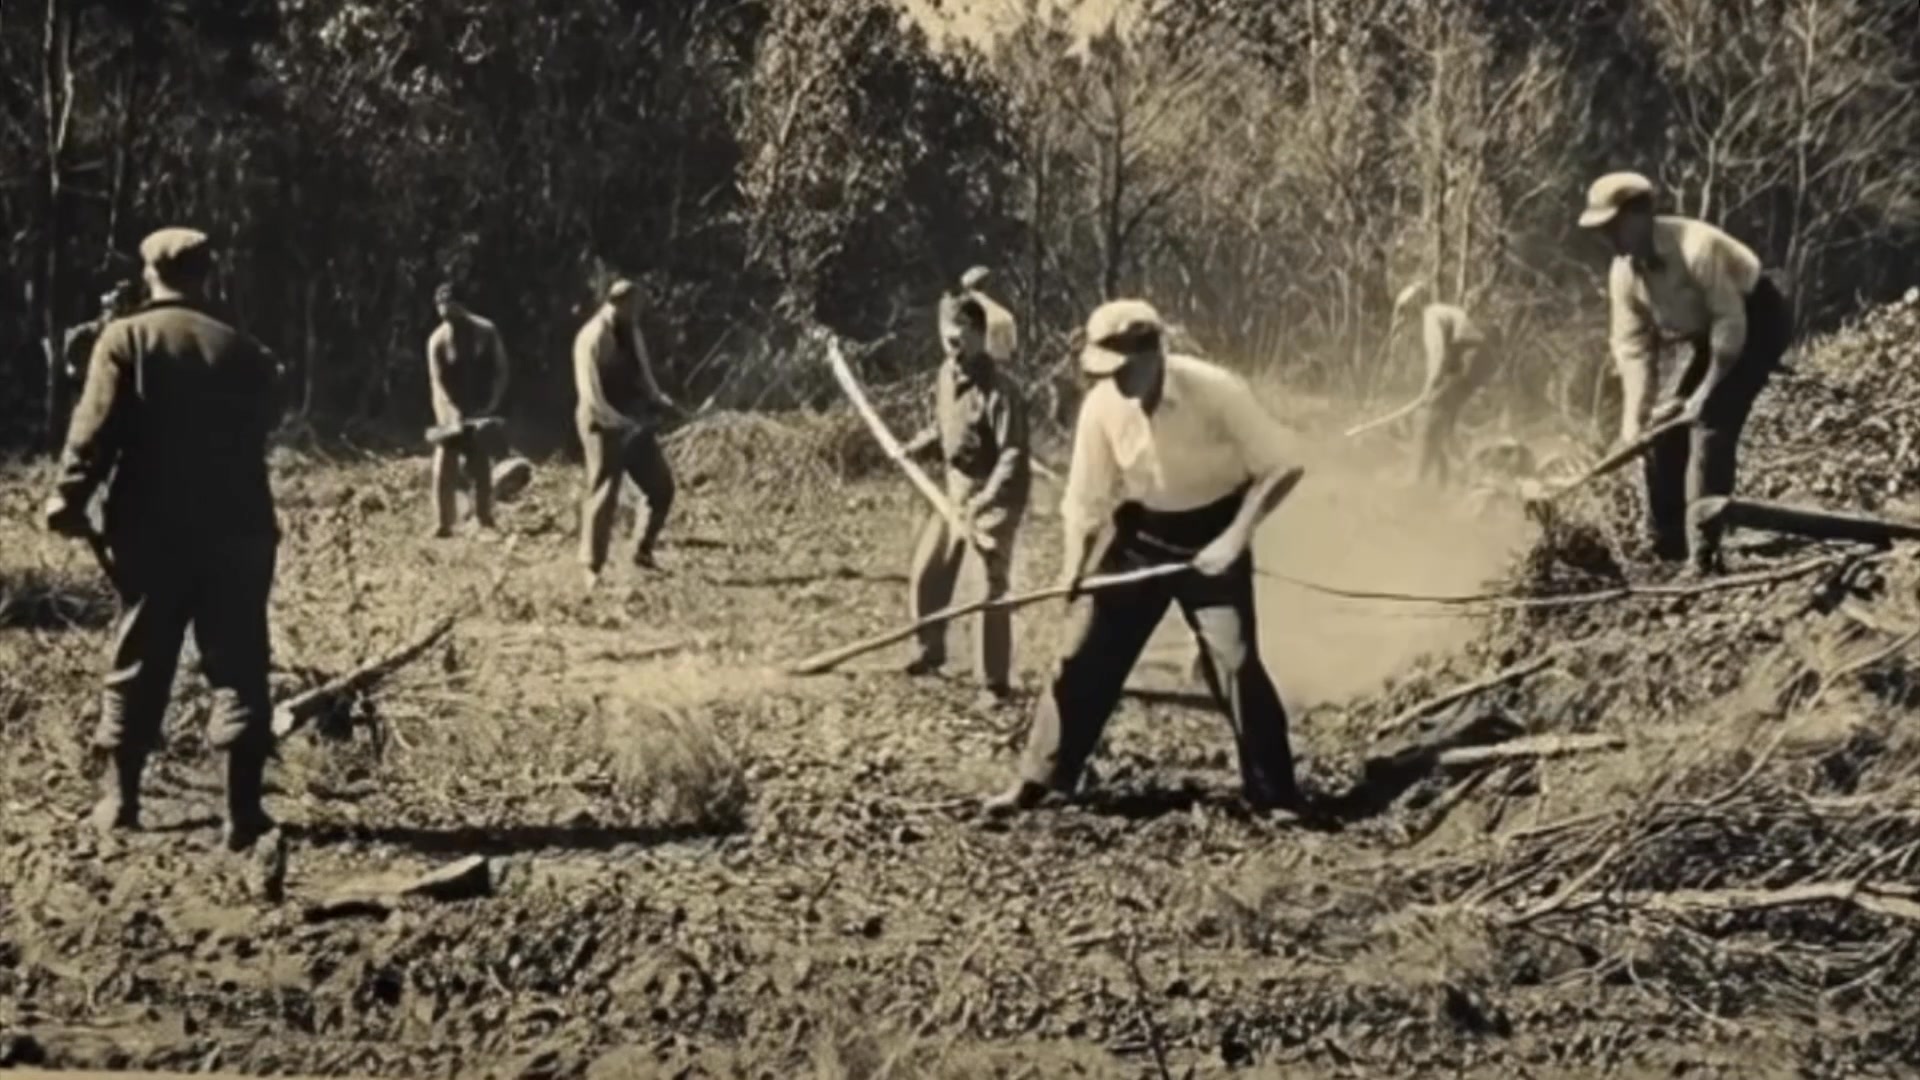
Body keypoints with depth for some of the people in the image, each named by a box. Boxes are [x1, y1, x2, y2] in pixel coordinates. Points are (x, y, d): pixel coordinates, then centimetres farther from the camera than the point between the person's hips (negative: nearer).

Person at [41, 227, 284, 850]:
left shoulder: (125, 339, -2)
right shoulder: (242, 349, 7)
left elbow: (96, 427, -11)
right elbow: (264, 428, 11)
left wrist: (69, 499, -8)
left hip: (152, 531, -1)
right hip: (236, 531, 1)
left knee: (138, 666, 11)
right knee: (239, 669, 2)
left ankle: (120, 800, 16)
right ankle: (242, 810, -4)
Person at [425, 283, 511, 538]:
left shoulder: (486, 332, -5)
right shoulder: (438, 340, -8)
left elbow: (500, 371, -2)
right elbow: (438, 382, -14)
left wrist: (491, 406, -15)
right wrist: (454, 415, -28)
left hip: (481, 412, 0)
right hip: (452, 415, 0)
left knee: (481, 470, 1)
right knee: (444, 470, -7)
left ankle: (484, 521, 9)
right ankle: (443, 524, -5)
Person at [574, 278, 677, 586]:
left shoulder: (631, 333, 9)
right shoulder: (592, 338, -16)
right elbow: (590, 394, -22)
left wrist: (657, 398, 0)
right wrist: (619, 422, -30)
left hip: (635, 423, 8)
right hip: (605, 427, -8)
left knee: (662, 486, 9)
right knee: (604, 495, -5)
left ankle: (644, 550, 24)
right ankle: (593, 569, 4)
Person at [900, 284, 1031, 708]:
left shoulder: (998, 388, -25)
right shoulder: (946, 374, 0)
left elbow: (1013, 455, -27)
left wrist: (985, 500, -37)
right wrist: (913, 448, 1)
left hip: (995, 493, -8)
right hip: (955, 485, 8)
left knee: (990, 586, -8)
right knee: (927, 571, 16)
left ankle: (996, 681, 0)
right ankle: (931, 650, 38)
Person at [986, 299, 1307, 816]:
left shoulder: (1217, 391, -27)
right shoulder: (1101, 405, -17)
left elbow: (1279, 469, -19)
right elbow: (1085, 499, -7)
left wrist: (1234, 538, -24)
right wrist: (1072, 571, -18)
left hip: (1211, 535, -3)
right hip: (1141, 534, 3)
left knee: (1235, 662, -10)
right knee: (1083, 653, 1)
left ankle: (1275, 794, 4)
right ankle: (1036, 782, 13)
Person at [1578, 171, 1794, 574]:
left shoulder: (1695, 247, -33)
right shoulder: (1624, 272, -9)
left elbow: (1730, 321, -30)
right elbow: (1633, 346, -8)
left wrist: (1706, 392, -28)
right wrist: (1634, 416, -18)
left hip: (1755, 322, -8)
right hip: (1709, 334, 8)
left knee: (1711, 422, -20)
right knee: (1664, 425, 4)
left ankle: (1703, 554, -18)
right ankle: (1666, 547, 18)